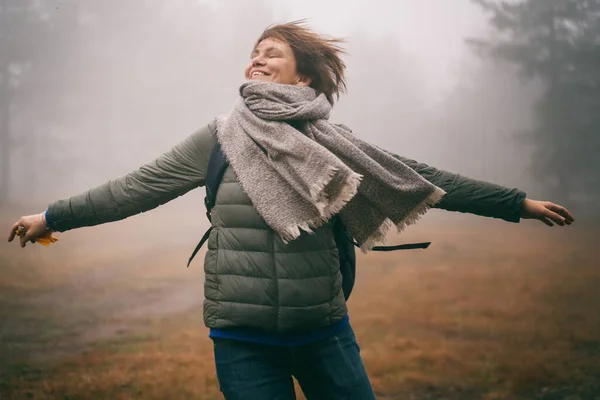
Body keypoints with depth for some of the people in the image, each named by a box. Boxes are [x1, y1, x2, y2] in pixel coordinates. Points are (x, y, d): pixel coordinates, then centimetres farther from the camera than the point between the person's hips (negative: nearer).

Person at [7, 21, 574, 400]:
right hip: (244, 343, -1)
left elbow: (421, 180, 5)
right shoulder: (220, 138, 3)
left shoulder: (331, 143, 3)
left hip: (324, 333, 1)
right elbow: (138, 187, 6)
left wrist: (518, 203, 6)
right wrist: (54, 217, 8)